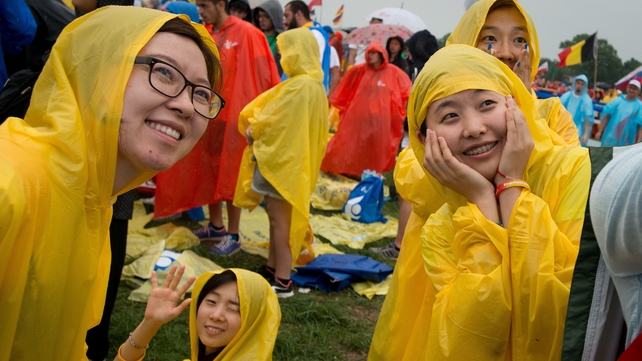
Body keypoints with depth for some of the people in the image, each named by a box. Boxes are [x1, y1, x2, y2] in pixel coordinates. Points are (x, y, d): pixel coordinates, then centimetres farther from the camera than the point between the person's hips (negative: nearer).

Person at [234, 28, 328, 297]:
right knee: (277, 216, 17)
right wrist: (255, 124, 2)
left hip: (282, 157, -10)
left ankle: (283, 280, 4)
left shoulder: (299, 86, -21)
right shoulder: (313, 83, 11)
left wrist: (253, 130, 0)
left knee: (279, 218, -3)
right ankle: (272, 268, 28)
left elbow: (275, 119, -18)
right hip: (286, 155, 10)